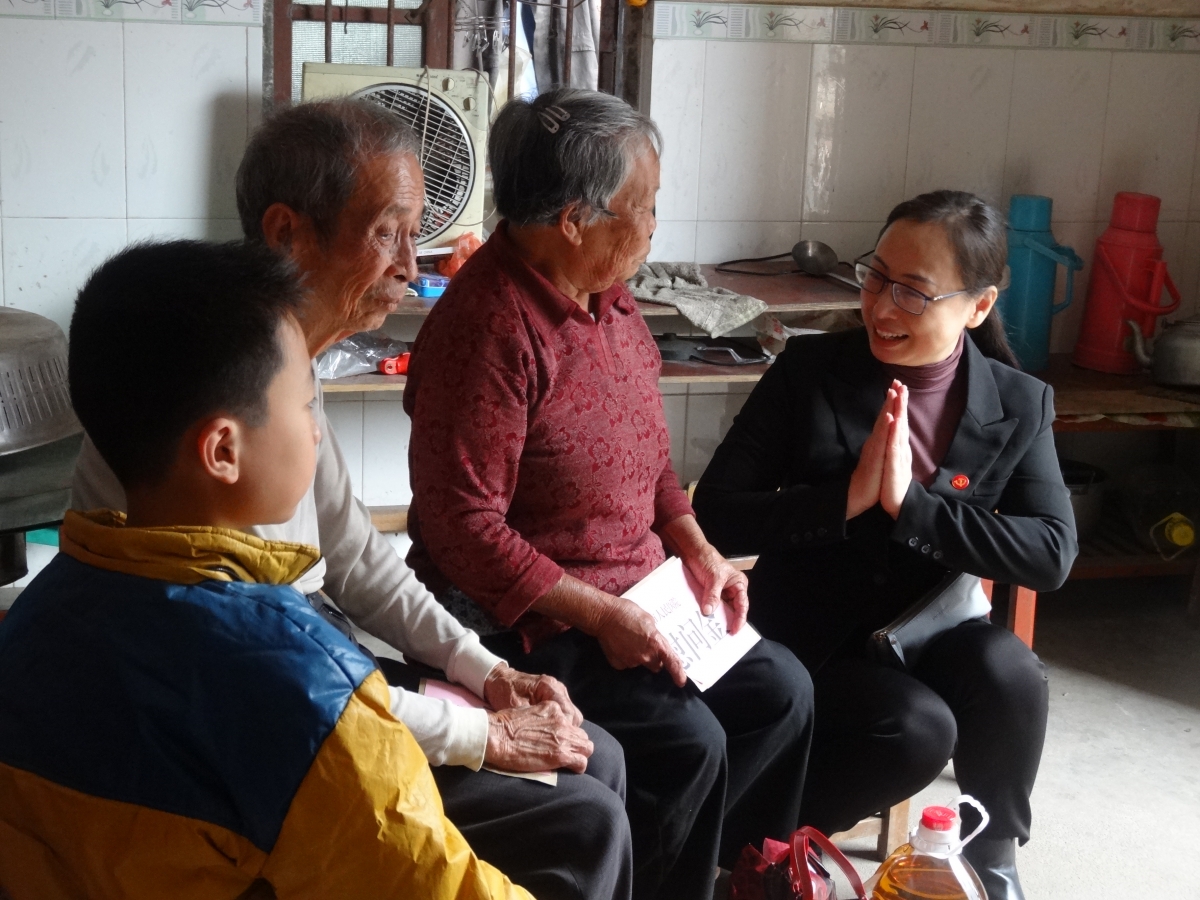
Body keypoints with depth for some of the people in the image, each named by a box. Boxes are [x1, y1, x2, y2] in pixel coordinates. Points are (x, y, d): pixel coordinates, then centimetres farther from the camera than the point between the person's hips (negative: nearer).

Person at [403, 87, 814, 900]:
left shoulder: (606, 293, 5)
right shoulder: (489, 327, -25)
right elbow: (464, 527, -26)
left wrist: (697, 549, 3)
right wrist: (599, 615, -24)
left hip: (633, 594, 9)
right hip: (527, 623, -9)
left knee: (781, 689, 6)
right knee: (686, 742, -20)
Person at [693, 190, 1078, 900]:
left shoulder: (1019, 405, -4)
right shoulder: (809, 370, -9)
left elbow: (1053, 555, -15)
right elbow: (715, 516, -14)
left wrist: (911, 503, -26)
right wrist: (847, 498, -28)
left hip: (930, 627, 2)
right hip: (811, 634, -2)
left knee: (1011, 675, -29)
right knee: (918, 731, -29)